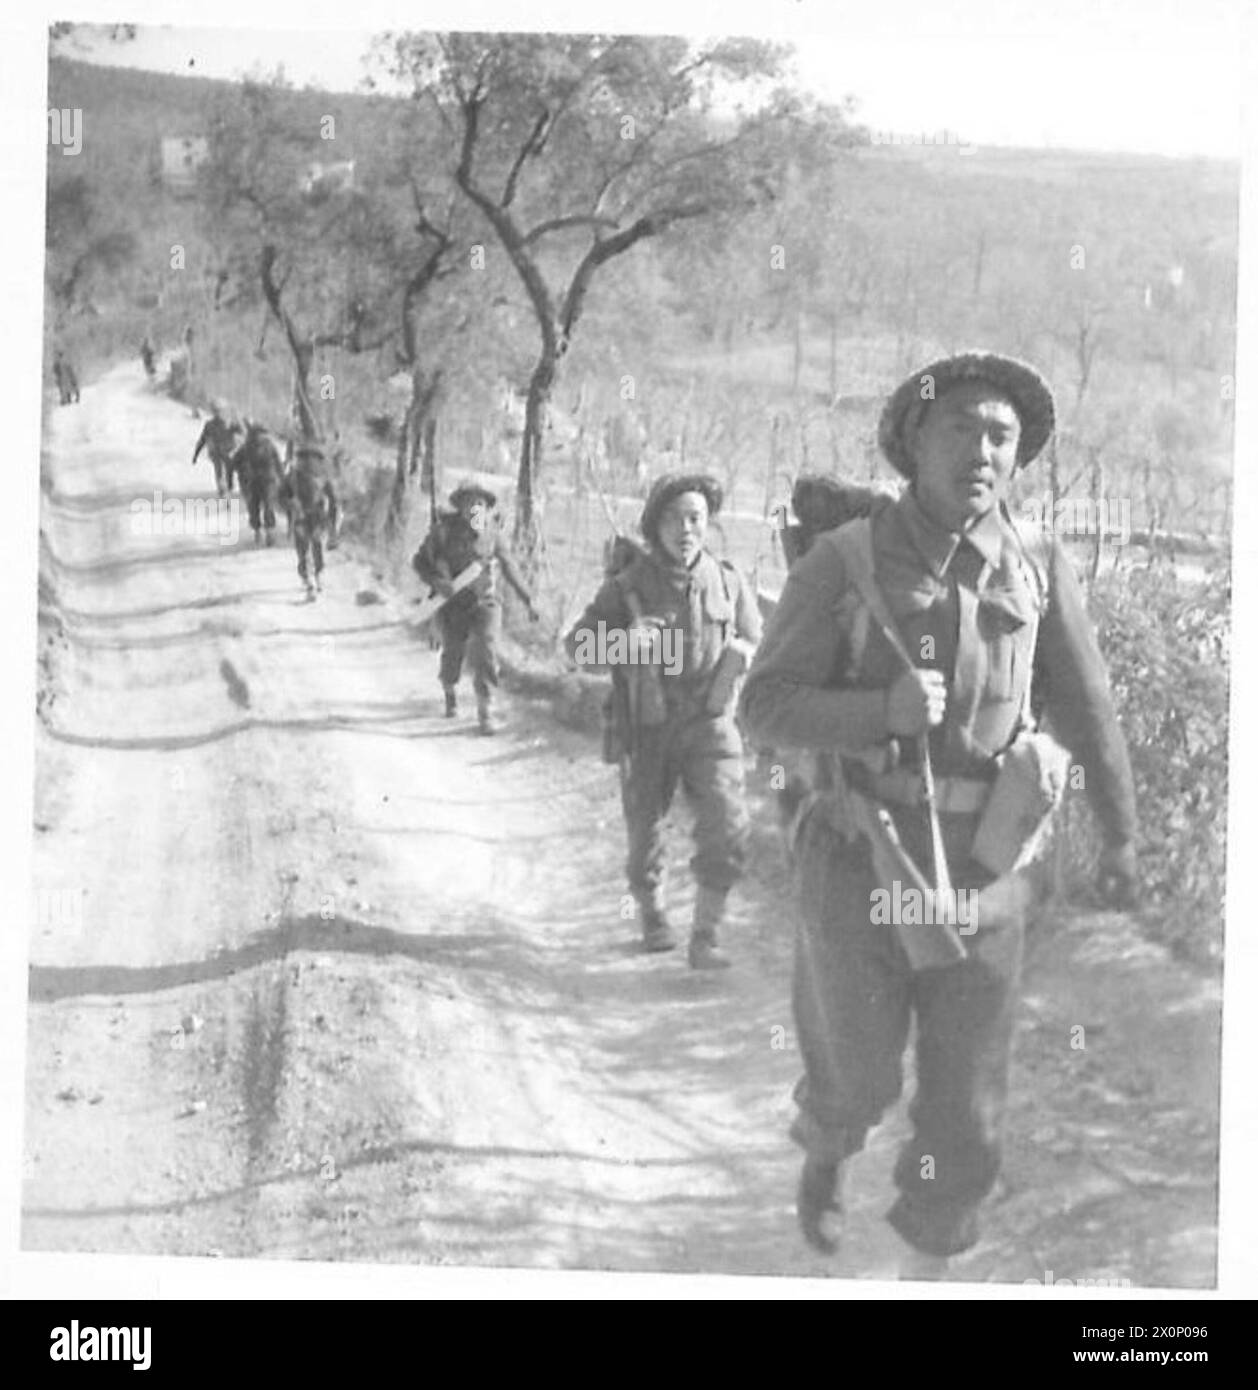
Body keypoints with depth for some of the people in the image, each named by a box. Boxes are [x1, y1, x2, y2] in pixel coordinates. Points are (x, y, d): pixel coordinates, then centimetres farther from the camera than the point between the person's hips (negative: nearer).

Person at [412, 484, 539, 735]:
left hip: (485, 601, 1)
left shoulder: (490, 532, -1)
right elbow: (419, 561, -3)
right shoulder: (444, 529, -8)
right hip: (453, 603, 0)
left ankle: (486, 713, -9)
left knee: (486, 655, -15)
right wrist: (436, 582, -22)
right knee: (452, 655, 13)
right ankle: (450, 692, 46)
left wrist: (527, 600, 10)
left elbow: (508, 566, 9)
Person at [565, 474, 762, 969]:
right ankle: (652, 914, 40)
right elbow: (578, 645, -6)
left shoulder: (729, 582, -1)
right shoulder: (628, 584, -7)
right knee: (644, 832, 11)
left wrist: (740, 652, -12)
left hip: (709, 724, 1)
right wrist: (622, 643, -26)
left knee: (727, 829, -16)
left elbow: (757, 644, 13)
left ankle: (705, 938, -4)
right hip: (645, 728, 0)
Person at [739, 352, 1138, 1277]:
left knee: (966, 1112, 6)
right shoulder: (842, 563, -9)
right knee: (857, 1082, 11)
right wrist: (885, 709, -26)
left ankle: (925, 1274, 28)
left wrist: (1122, 836, 17)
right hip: (861, 866, -2)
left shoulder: (1038, 566, -3)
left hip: (982, 876, 2)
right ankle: (827, 1151, 48)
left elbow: (1086, 709, 8)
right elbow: (767, 707, -10)